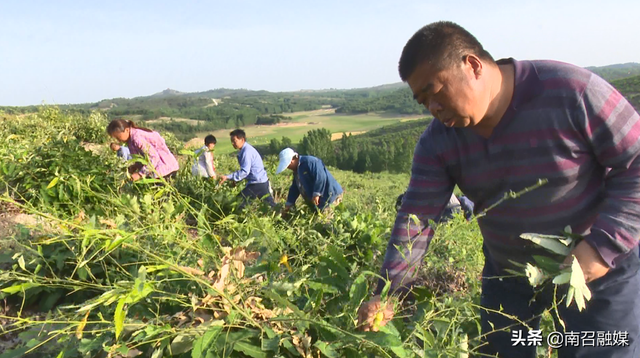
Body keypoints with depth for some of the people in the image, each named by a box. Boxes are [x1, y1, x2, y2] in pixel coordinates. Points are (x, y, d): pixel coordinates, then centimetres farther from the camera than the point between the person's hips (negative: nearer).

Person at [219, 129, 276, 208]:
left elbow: (245, 171, -24)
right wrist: (236, 180, 13)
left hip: (257, 183, -10)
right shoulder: (245, 149, 13)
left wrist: (227, 177, -25)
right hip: (262, 181, 10)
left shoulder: (246, 151, -18)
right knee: (270, 204, 13)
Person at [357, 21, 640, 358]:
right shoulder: (438, 141, -10)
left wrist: (605, 243, -26)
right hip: (507, 275, 4)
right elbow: (417, 217, -15)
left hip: (598, 271, -3)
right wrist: (389, 292, -25)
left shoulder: (572, 91, -22)